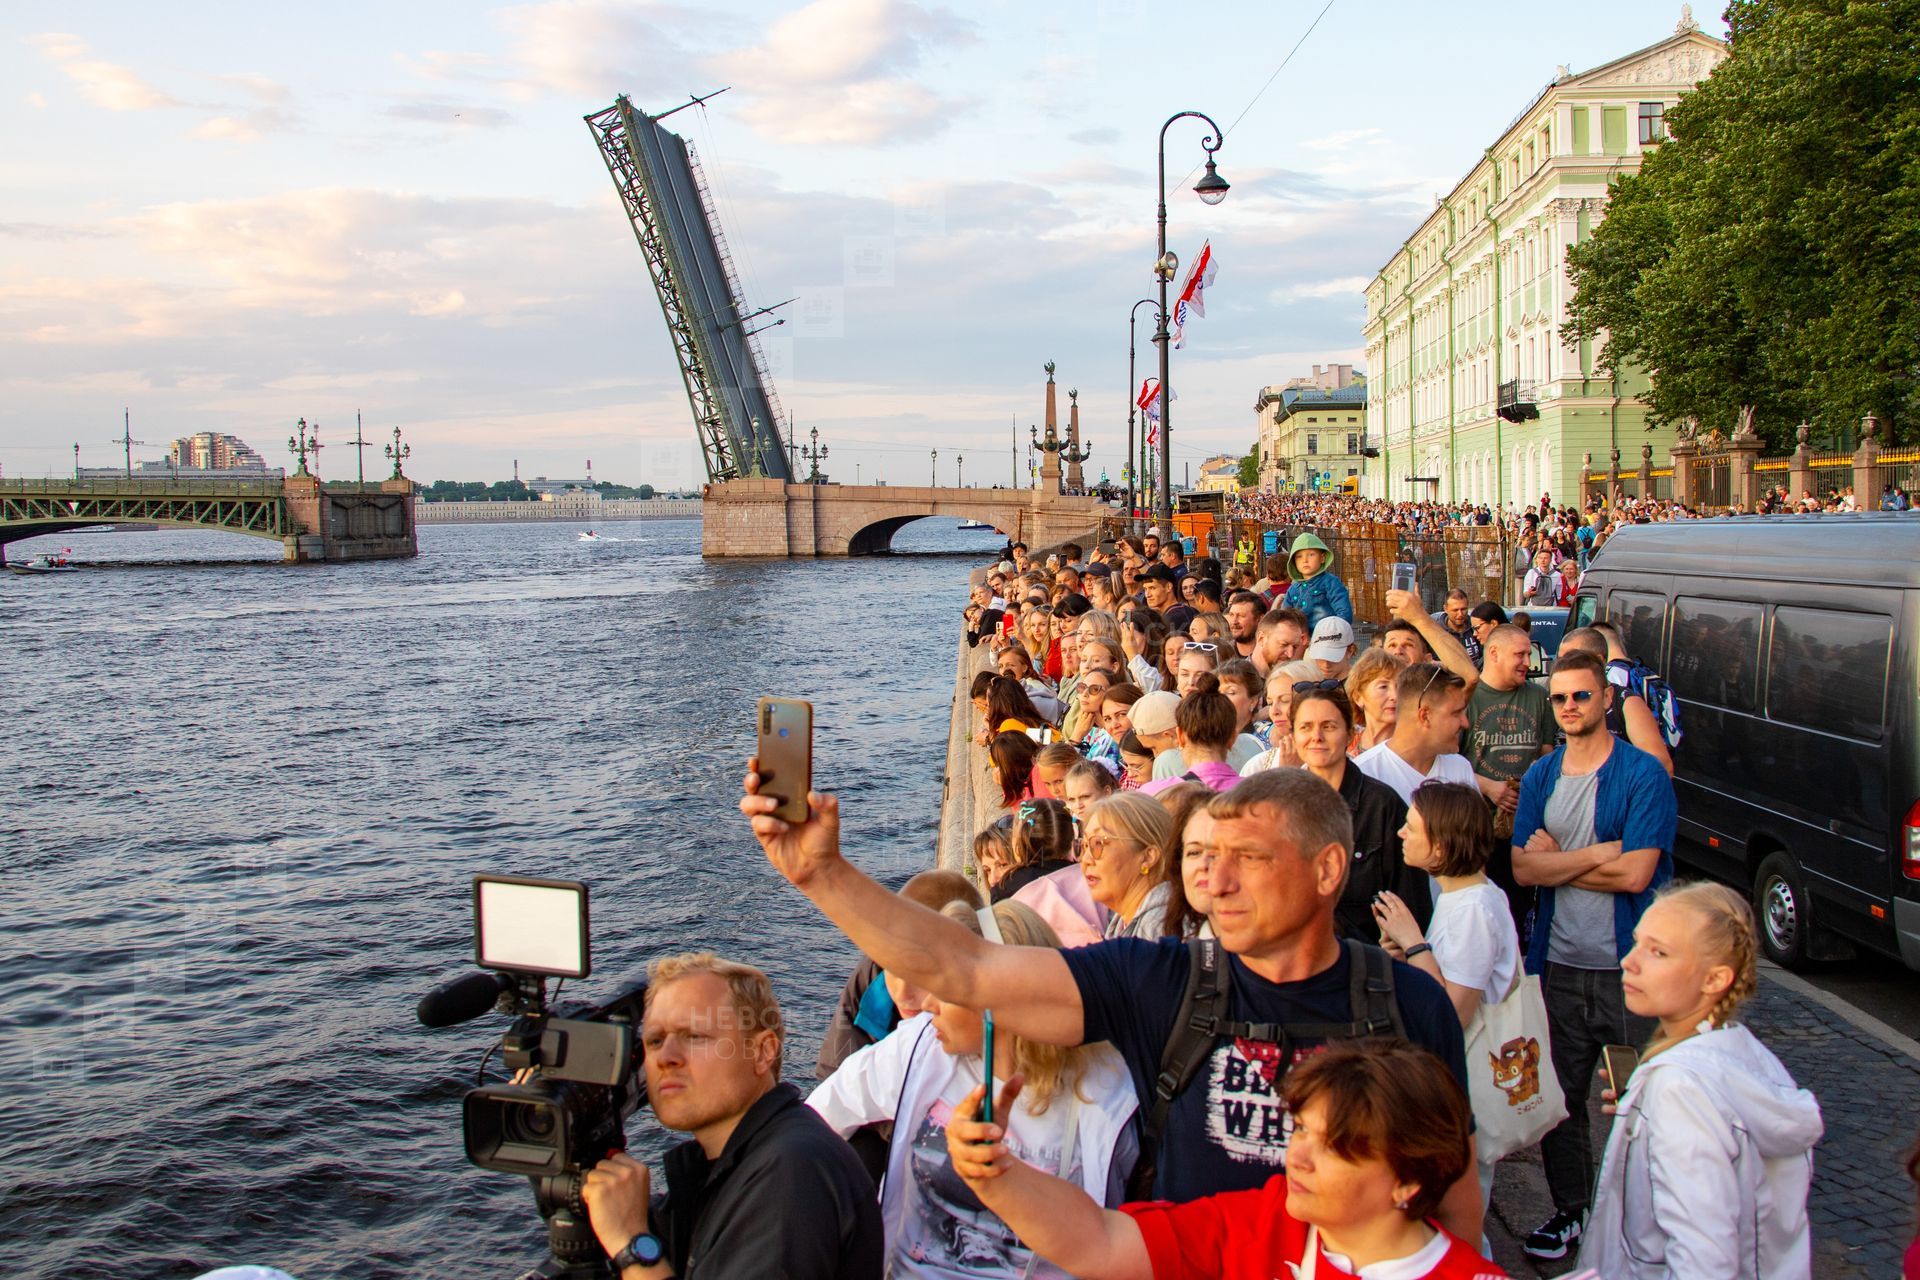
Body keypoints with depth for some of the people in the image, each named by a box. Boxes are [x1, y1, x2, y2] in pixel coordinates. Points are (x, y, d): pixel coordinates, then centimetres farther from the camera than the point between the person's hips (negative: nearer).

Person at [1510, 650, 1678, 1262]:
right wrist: (1598, 853, -12)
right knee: (1558, 1097, 12)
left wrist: (1557, 860, -7)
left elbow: (1635, 873, -16)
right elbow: (1523, 867, -3)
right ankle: (1570, 1211, 28)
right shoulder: (1540, 776, 7)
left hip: (1630, 965, -4)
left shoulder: (1643, 775, -7)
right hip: (1558, 962, 4)